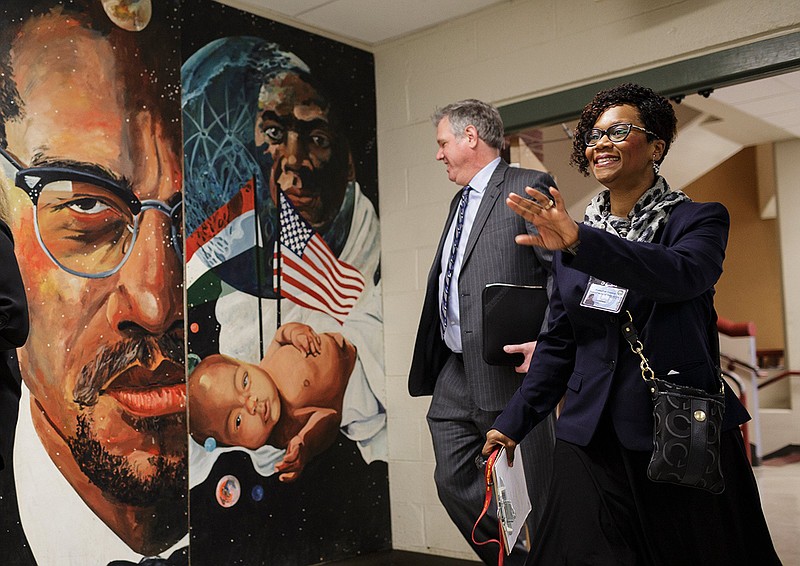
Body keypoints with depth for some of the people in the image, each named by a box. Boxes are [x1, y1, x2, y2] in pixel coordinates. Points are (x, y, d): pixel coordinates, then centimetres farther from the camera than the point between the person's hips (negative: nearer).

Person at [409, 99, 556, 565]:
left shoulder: (529, 187, -6)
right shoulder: (461, 200, 20)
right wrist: (433, 360, 16)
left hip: (507, 370, -9)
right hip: (455, 374, 9)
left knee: (536, 489, 1)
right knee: (454, 482, 11)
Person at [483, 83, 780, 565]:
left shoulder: (698, 219, -2)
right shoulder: (570, 235, 10)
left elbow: (683, 274, -26)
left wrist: (580, 243, -39)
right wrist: (515, 421, 9)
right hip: (591, 438, 3)